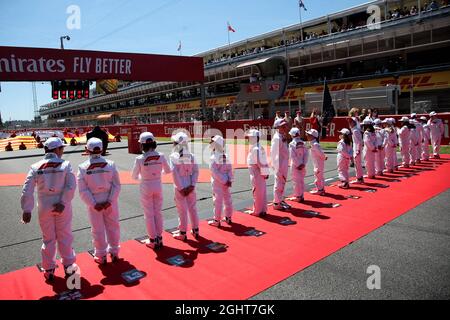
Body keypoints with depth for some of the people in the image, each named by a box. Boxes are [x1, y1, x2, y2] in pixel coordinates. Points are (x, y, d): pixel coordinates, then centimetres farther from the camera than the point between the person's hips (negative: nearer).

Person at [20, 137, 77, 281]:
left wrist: (27, 210, -4)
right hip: (62, 207, -1)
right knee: (65, 236, 12)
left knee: (48, 238, 15)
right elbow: (71, 186, -18)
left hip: (44, 207, 2)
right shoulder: (65, 164, -9)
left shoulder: (36, 167, -4)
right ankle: (68, 266, 21)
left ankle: (49, 270, 25)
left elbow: (27, 190, -7)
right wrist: (63, 203, -14)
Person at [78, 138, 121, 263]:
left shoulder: (83, 167, -10)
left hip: (93, 203, 0)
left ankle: (101, 256, 26)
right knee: (113, 227, 16)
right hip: (110, 201, 1)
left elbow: (83, 190, -11)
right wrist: (110, 201, -11)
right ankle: (114, 252, 28)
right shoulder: (110, 164, -8)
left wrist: (93, 204, -10)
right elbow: (116, 185, -10)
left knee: (97, 229, 13)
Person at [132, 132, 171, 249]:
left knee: (149, 214, 9)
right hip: (158, 185, 3)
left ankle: (153, 240, 18)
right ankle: (159, 238, 24)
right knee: (158, 212, 16)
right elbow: (168, 170, 3)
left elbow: (134, 176, -6)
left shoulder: (140, 159, -17)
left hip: (146, 187, -3)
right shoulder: (160, 156, -10)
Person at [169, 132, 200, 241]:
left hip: (180, 187, -4)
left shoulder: (173, 156, -12)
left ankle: (182, 233, 18)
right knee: (192, 208, 15)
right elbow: (195, 171, -4)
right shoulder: (191, 156, 0)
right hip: (190, 186, 4)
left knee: (182, 210, 6)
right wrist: (192, 185, -5)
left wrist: (180, 188, -11)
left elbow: (175, 174, -15)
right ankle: (195, 230, 26)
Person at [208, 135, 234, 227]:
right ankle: (228, 218, 25)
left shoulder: (214, 158, -15)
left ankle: (216, 220, 10)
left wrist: (224, 181, -13)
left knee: (218, 200, 1)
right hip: (226, 182, 5)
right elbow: (230, 169, -1)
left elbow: (215, 172, -18)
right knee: (227, 199, 13)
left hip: (217, 182, -5)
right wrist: (229, 180, -3)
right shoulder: (226, 156, 2)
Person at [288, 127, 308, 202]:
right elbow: (306, 154, 0)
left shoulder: (292, 144, -13)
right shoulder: (302, 143, 3)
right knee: (301, 180, 14)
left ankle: (298, 196, 8)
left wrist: (298, 164, -12)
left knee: (296, 181, 3)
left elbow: (292, 156, -17)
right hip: (302, 165, 5)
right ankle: (301, 196, 22)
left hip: (295, 165, -5)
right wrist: (303, 164, -2)